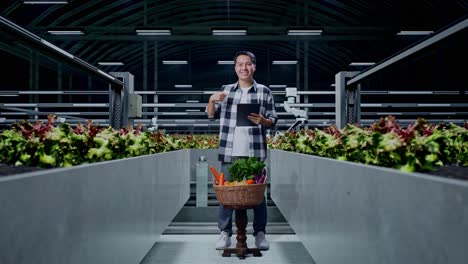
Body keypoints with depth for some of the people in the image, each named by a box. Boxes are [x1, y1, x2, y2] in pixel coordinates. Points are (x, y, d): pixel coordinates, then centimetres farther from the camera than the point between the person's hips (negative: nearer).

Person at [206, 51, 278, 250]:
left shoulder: (264, 92, 4)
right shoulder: (226, 90, 10)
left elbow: (273, 120, 5)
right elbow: (211, 115, 12)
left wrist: (262, 120, -16)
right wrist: (212, 100, -7)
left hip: (254, 152, -1)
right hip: (229, 152, 2)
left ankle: (260, 233, 13)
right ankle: (225, 233, 8)